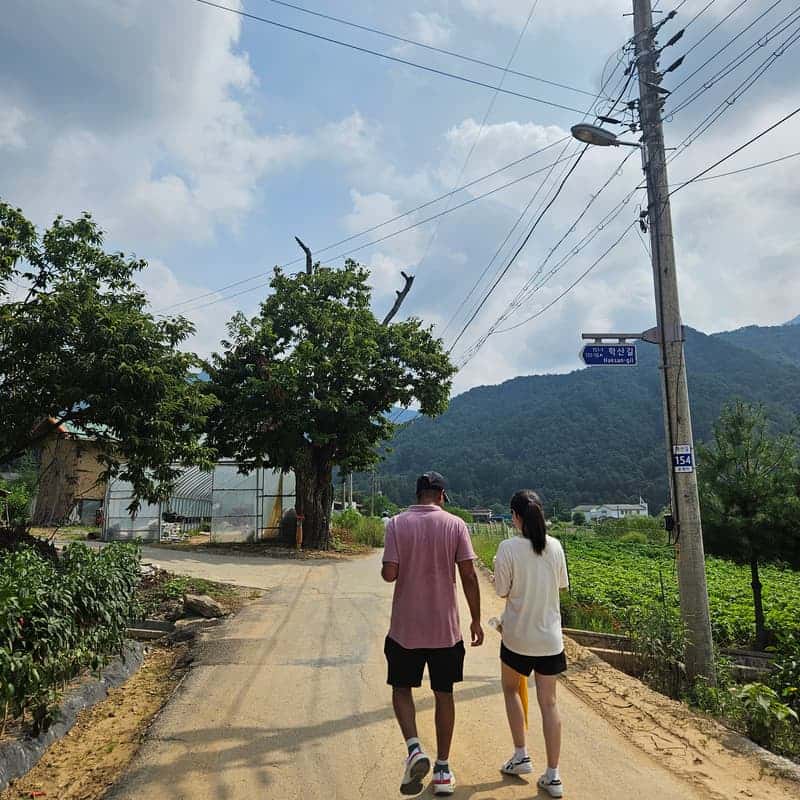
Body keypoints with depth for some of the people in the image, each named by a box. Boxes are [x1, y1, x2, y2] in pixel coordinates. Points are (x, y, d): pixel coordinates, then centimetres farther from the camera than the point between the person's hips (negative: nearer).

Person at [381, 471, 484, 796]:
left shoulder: (397, 523, -7)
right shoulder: (455, 524, -5)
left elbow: (389, 574, -12)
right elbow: (469, 577, -6)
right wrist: (476, 620, 4)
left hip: (405, 627, -1)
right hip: (445, 627, 1)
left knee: (401, 688, 17)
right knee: (444, 694, 15)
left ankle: (415, 749, -1)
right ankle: (442, 770, 24)